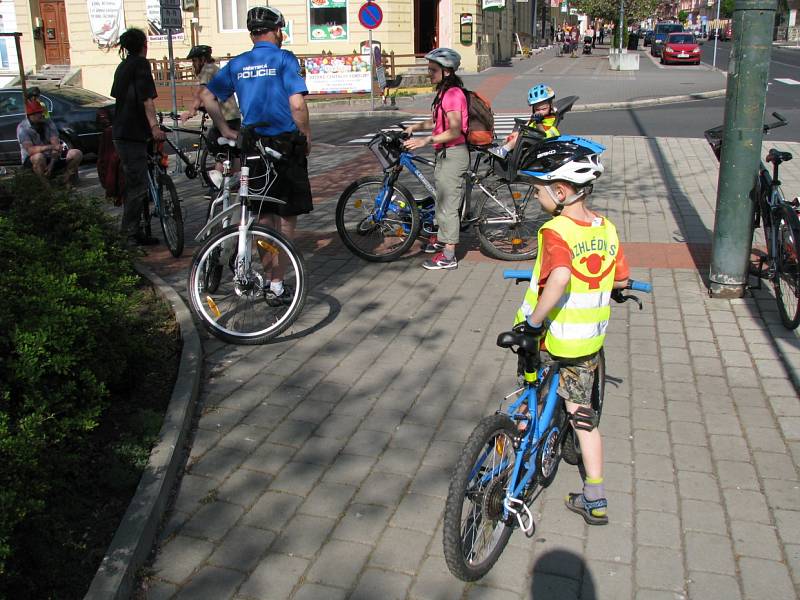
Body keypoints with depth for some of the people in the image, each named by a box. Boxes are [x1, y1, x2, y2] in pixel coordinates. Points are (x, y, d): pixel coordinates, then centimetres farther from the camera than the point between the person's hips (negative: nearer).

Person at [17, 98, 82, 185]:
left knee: (77, 154, -14)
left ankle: (64, 177, 1)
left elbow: (56, 144, -11)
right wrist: (51, 147, -41)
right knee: (39, 157, -40)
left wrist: (52, 164, -26)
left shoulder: (48, 122, 0)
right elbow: (30, 150, -27)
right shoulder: (22, 128, -13)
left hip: (51, 158, 4)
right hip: (32, 161, -4)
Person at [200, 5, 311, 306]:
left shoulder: (237, 64, 9)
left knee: (265, 217, 16)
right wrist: (307, 136, -2)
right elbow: (297, 104, -15)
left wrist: (225, 129, 10)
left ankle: (264, 277, 23)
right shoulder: (284, 59, -6)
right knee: (286, 219, 3)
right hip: (286, 145, -5)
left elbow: (207, 95, 5)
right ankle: (277, 287, 4)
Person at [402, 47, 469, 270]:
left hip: (452, 154, -10)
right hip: (445, 154, 10)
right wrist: (415, 127, 9)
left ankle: (448, 255, 2)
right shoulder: (444, 92, 12)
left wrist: (425, 140, -31)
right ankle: (441, 238, 40)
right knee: (442, 199, 22)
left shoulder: (453, 94, -19)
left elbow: (455, 131, -26)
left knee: (447, 203, -5)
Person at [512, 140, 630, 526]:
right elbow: (621, 280, 10)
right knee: (582, 412, 14)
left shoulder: (555, 231, -20)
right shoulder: (607, 229, 1)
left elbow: (559, 277, -38)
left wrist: (533, 322, -29)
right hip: (590, 340, 6)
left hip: (548, 337, -6)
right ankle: (594, 499, 17)